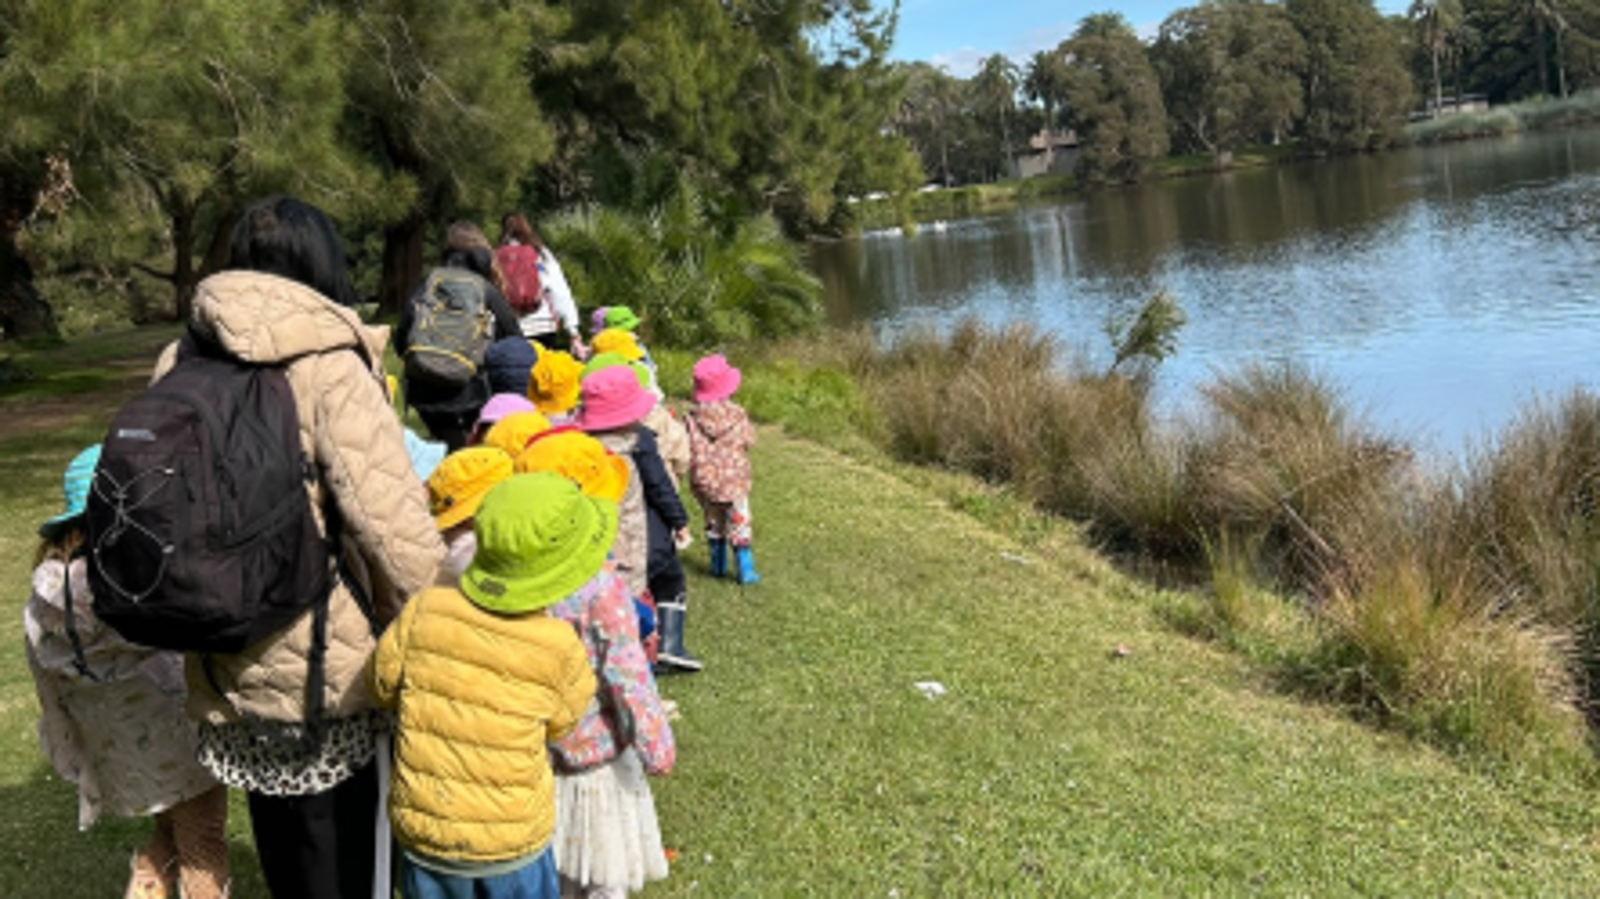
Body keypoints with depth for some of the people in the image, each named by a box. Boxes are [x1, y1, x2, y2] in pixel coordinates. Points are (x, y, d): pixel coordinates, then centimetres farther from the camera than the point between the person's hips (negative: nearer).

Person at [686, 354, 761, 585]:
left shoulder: (693, 418, -10)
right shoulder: (737, 415, -12)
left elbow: (687, 449, -8)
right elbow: (749, 441, -3)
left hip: (704, 481, 2)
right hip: (734, 479, -2)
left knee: (714, 524, 18)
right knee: (739, 523, 6)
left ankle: (718, 565, 26)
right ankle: (745, 571, 6)